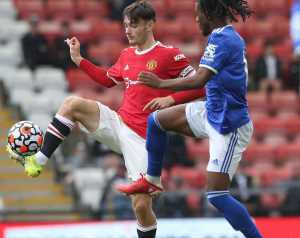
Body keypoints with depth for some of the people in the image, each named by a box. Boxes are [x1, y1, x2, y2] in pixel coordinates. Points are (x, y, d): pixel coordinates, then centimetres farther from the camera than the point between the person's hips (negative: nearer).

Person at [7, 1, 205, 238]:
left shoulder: (169, 55, -8)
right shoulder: (127, 55, 11)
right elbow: (108, 79, 29)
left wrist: (170, 99, -20)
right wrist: (79, 59, 22)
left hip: (141, 138, -6)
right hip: (118, 124, 6)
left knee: (141, 205, -11)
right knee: (72, 104, -14)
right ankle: (39, 161, -13)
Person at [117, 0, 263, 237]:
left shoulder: (220, 38, -20)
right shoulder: (232, 37, 9)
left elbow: (199, 80, -30)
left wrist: (161, 83, -20)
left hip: (228, 127, -10)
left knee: (217, 196, -11)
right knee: (156, 120, 14)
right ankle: (152, 181, 28)